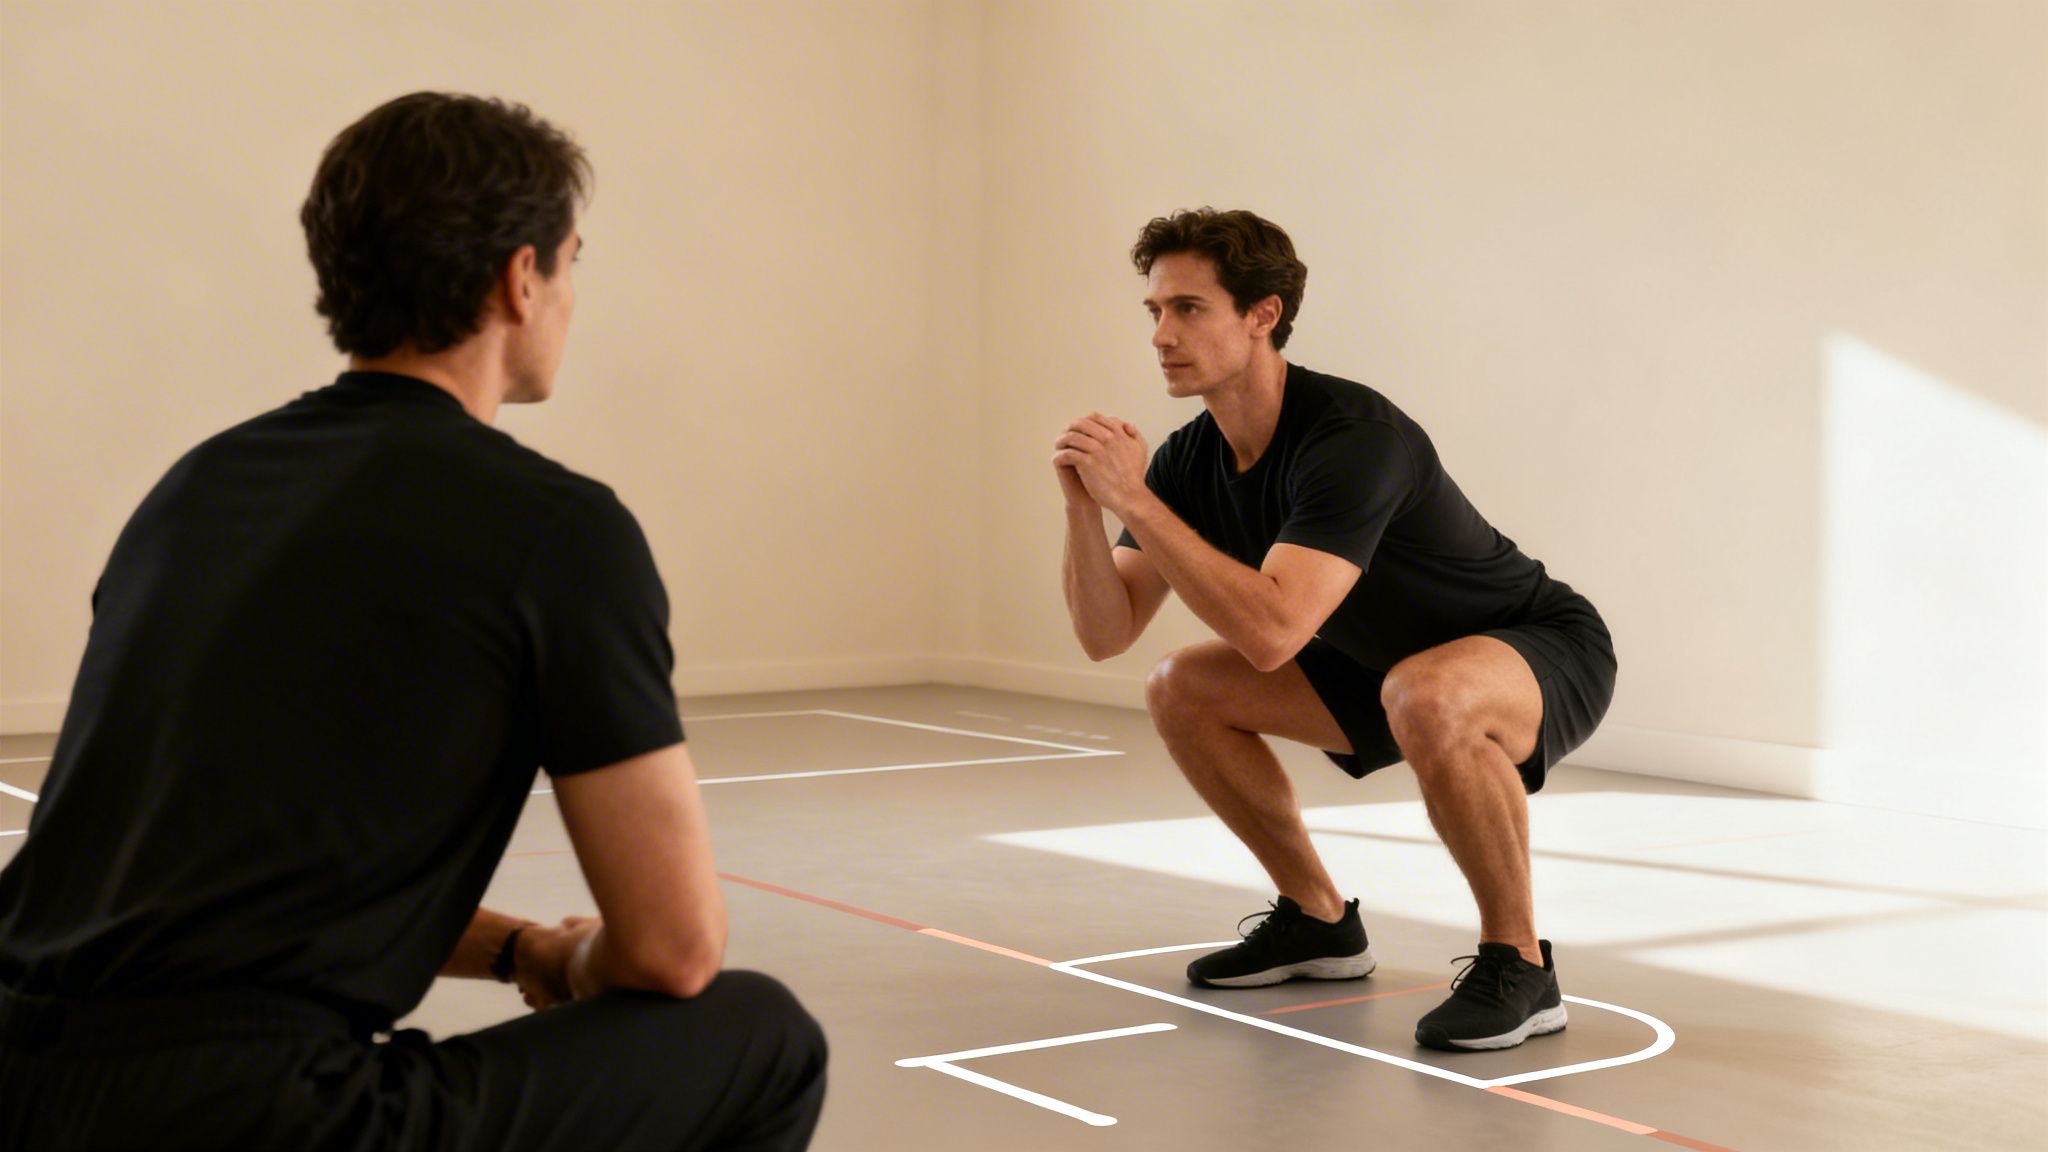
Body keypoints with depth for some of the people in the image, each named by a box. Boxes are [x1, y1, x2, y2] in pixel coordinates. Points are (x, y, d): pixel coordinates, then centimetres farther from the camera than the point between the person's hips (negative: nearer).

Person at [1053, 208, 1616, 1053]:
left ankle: (1519, 966, -19)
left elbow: (1271, 632, -42)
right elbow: (1106, 634, -8)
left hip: (1547, 655, -8)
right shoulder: (1191, 460, -7)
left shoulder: (1353, 438, -32)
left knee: (1427, 696, -41)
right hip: (1389, 666, 8)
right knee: (1180, 690, 1)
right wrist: (1084, 507, -25)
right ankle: (1317, 921, 15)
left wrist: (1136, 502, -39)